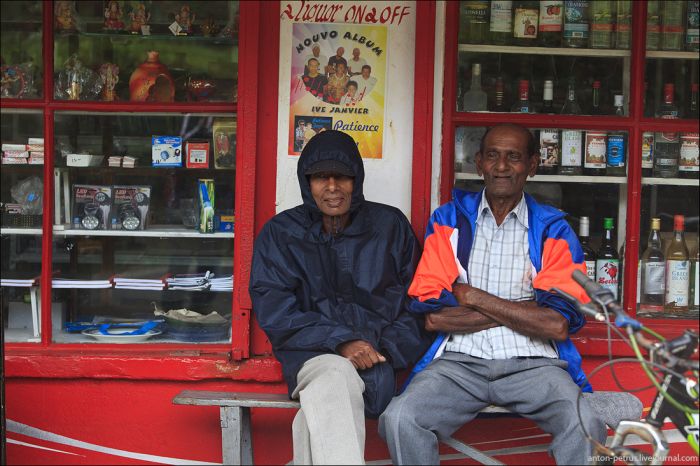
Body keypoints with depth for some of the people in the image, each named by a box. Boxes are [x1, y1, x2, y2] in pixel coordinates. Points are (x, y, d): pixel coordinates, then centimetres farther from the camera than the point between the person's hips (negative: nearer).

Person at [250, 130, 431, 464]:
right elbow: (273, 310, -1)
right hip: (315, 355, 0)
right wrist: (339, 341, -15)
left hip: (384, 357, 0)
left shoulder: (391, 226, 10)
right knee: (337, 376, -37)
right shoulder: (280, 233, 8)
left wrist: (385, 350, -9)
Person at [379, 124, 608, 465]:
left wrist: (472, 296, -5)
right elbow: (433, 317, -2)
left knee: (586, 426, -30)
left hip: (532, 363, 0)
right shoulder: (448, 219, 9)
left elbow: (558, 325, -6)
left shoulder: (553, 230, 8)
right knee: (399, 420, -28)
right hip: (460, 360, 1)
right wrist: (525, 310, -4)